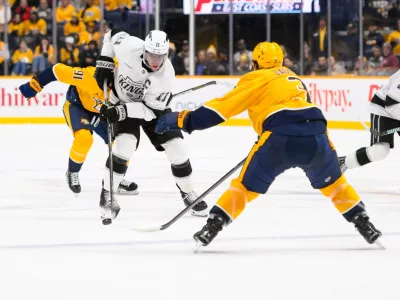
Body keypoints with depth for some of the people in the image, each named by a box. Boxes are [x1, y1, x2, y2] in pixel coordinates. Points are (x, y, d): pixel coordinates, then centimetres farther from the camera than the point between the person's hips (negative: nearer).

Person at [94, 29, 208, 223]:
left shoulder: (166, 76, -30)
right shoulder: (129, 47, -32)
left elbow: (152, 110, -26)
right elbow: (112, 34, -9)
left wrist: (122, 111, -36)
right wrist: (104, 63, -14)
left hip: (153, 107, 1)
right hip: (123, 102, -1)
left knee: (176, 148, -3)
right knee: (124, 146, -23)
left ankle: (188, 193, 19)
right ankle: (106, 195, -10)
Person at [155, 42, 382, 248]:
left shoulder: (257, 79, 14)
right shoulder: (292, 77, 32)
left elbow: (225, 105, 7)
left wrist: (184, 120, 10)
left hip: (281, 136, -4)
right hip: (316, 132, 4)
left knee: (248, 185, 10)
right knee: (333, 182, 27)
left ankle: (212, 227, 3)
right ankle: (364, 226, 25)